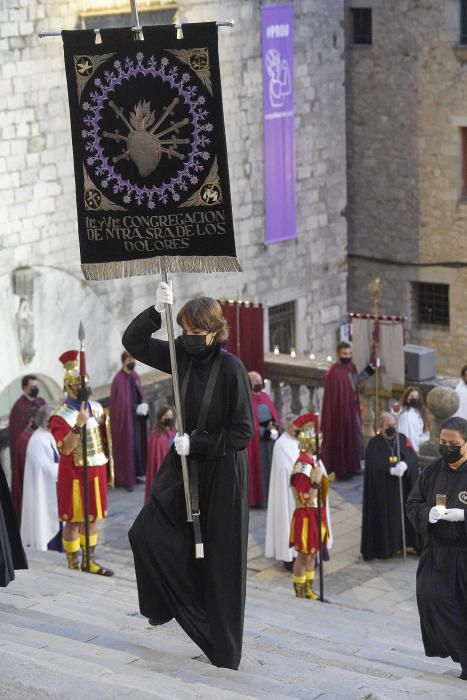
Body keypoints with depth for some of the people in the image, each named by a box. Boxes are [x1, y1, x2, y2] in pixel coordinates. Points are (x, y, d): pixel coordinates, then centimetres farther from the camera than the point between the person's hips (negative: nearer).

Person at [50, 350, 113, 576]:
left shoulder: (96, 408, 6)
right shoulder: (61, 417, -17)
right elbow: (65, 449, -29)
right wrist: (78, 425, -37)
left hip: (96, 472, 7)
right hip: (74, 475, -7)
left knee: (93, 517, 14)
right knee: (73, 521, 2)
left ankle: (89, 562, 25)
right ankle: (73, 565, 12)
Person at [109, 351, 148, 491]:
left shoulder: (135, 376, 8)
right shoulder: (119, 379, -17)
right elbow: (121, 402, -18)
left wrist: (142, 407, -1)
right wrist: (136, 409, -18)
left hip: (137, 417, 8)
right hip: (125, 418, -8)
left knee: (138, 445, 12)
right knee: (127, 447, -4)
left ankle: (134, 474, 22)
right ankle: (125, 479, 2)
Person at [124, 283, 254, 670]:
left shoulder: (231, 368, -19)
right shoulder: (183, 355, -2)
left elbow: (243, 431, -17)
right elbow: (133, 340, 3)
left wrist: (196, 442, -20)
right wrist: (158, 311, -13)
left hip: (222, 470, -6)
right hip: (186, 463, 6)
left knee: (219, 558, 2)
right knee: (147, 532, 0)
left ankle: (223, 648, 13)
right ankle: (169, 604, 22)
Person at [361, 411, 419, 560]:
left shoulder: (402, 439, 6)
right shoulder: (373, 443, -4)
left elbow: (412, 457, -4)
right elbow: (373, 466, -13)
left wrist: (405, 464, -26)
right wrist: (391, 470, -26)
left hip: (403, 487, 3)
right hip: (382, 489, -3)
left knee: (404, 513, 3)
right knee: (385, 517, -2)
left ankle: (408, 542, 11)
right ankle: (384, 547, 4)